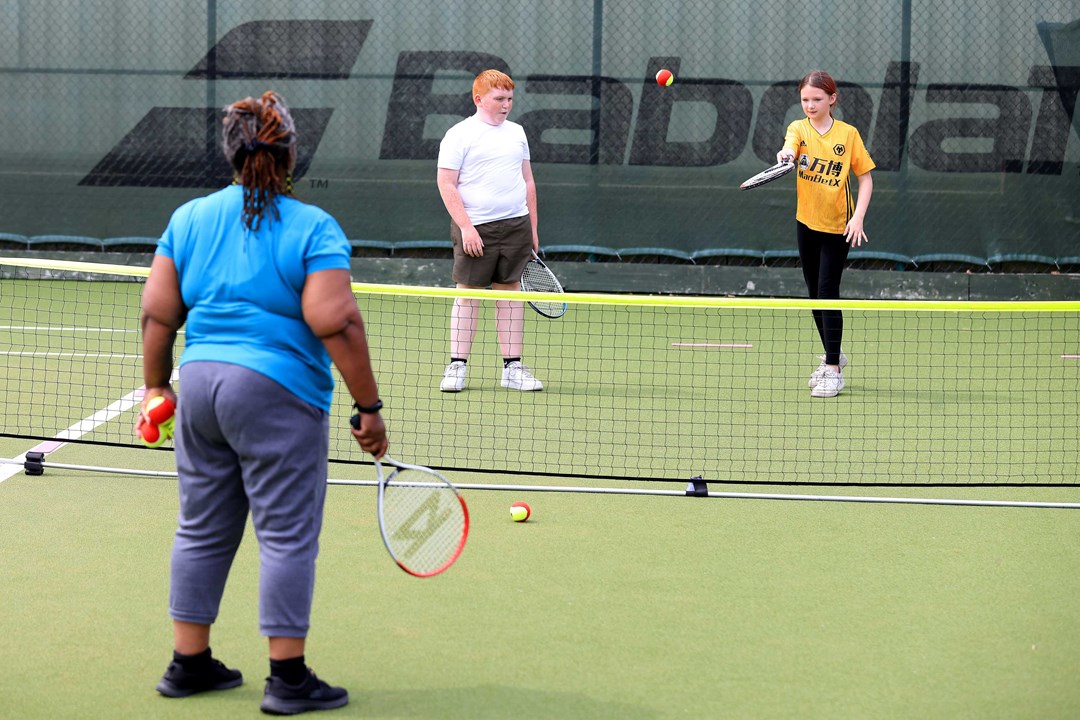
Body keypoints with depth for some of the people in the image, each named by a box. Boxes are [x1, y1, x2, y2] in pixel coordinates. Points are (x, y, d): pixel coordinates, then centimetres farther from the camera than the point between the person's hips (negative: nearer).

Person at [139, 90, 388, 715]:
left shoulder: (189, 219, 7)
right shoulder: (314, 229, -8)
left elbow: (158, 312, 7)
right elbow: (334, 323, -16)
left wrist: (156, 387, 19)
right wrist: (369, 407, -11)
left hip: (201, 383, 6)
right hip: (279, 394, -6)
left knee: (203, 530, 15)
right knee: (288, 535, 1)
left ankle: (190, 663, 22)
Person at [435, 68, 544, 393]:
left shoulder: (516, 132, 14)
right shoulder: (459, 135, -3)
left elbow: (528, 181, 19)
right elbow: (446, 184, -7)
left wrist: (532, 229, 14)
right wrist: (466, 227, -15)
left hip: (516, 226, 5)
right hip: (476, 230, -5)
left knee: (510, 292, 6)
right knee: (468, 293, -1)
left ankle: (513, 367, 8)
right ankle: (456, 366, 4)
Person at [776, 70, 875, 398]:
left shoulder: (848, 134, -6)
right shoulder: (799, 128, -1)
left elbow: (865, 177, -3)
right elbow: (791, 147, -24)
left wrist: (858, 217, -15)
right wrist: (787, 154, -49)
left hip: (838, 226, -4)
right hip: (806, 223, 4)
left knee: (827, 293, -10)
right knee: (815, 294, 13)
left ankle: (833, 370, -7)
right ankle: (833, 354, 31)